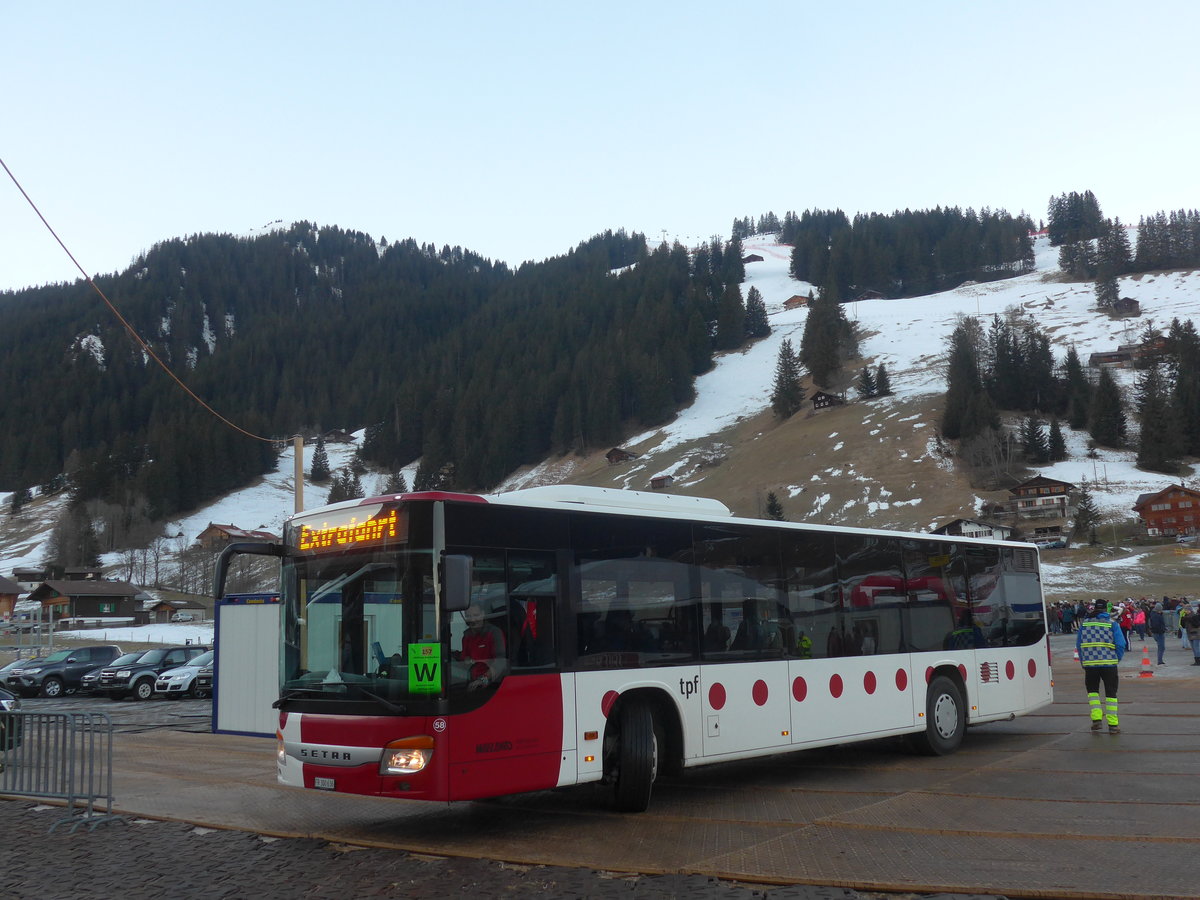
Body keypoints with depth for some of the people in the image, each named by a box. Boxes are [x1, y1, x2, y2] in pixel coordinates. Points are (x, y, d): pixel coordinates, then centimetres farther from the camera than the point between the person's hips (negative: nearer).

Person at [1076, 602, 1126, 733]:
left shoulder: (1084, 623, 7)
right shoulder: (1112, 624, -1)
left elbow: (1078, 644, 10)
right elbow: (1121, 644, -6)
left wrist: (1082, 662, 18)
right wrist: (1116, 660, 8)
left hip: (1089, 663, 2)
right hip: (1109, 663, -2)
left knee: (1092, 690, 18)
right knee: (1111, 693, 7)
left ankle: (1097, 719, 4)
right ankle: (1113, 725, 5)